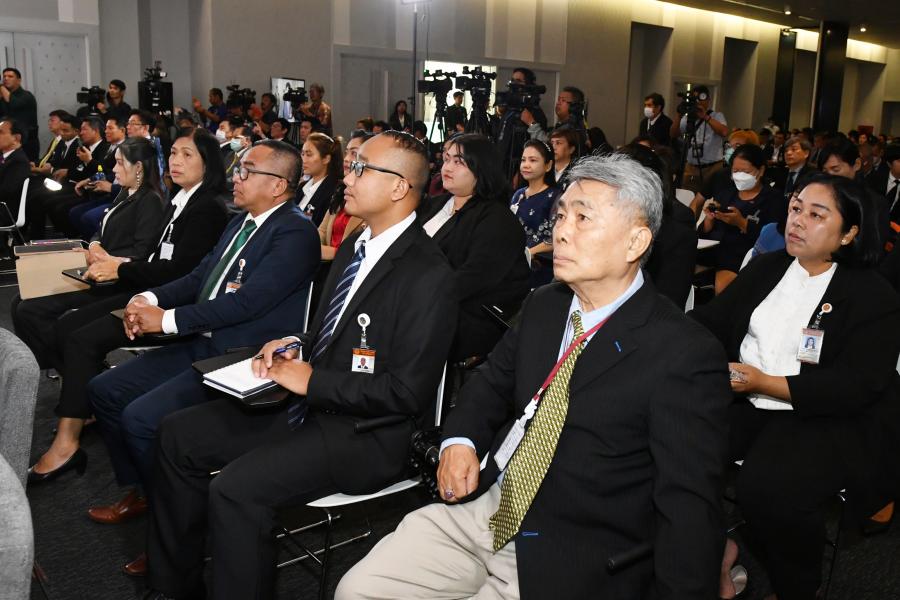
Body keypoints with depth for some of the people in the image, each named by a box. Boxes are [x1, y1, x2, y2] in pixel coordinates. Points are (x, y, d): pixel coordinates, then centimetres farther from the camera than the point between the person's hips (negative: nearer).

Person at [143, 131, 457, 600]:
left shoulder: (427, 276, -19)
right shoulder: (353, 248, 10)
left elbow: (407, 391, -22)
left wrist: (312, 381, -18)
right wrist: (292, 348, 0)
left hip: (365, 431, -9)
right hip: (310, 401, 9)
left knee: (236, 487, -27)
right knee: (177, 434, 6)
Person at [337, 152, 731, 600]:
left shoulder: (685, 356, -15)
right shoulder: (544, 304, 6)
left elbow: (690, 511, -16)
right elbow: (493, 381, 19)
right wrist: (459, 439, 0)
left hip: (567, 563, -6)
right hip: (478, 509, 6)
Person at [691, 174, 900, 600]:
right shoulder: (765, 268, 13)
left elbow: (856, 386, -13)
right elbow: (713, 318, 7)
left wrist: (763, 382, -20)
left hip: (825, 421, -5)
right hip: (744, 403, 5)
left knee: (767, 489, -31)